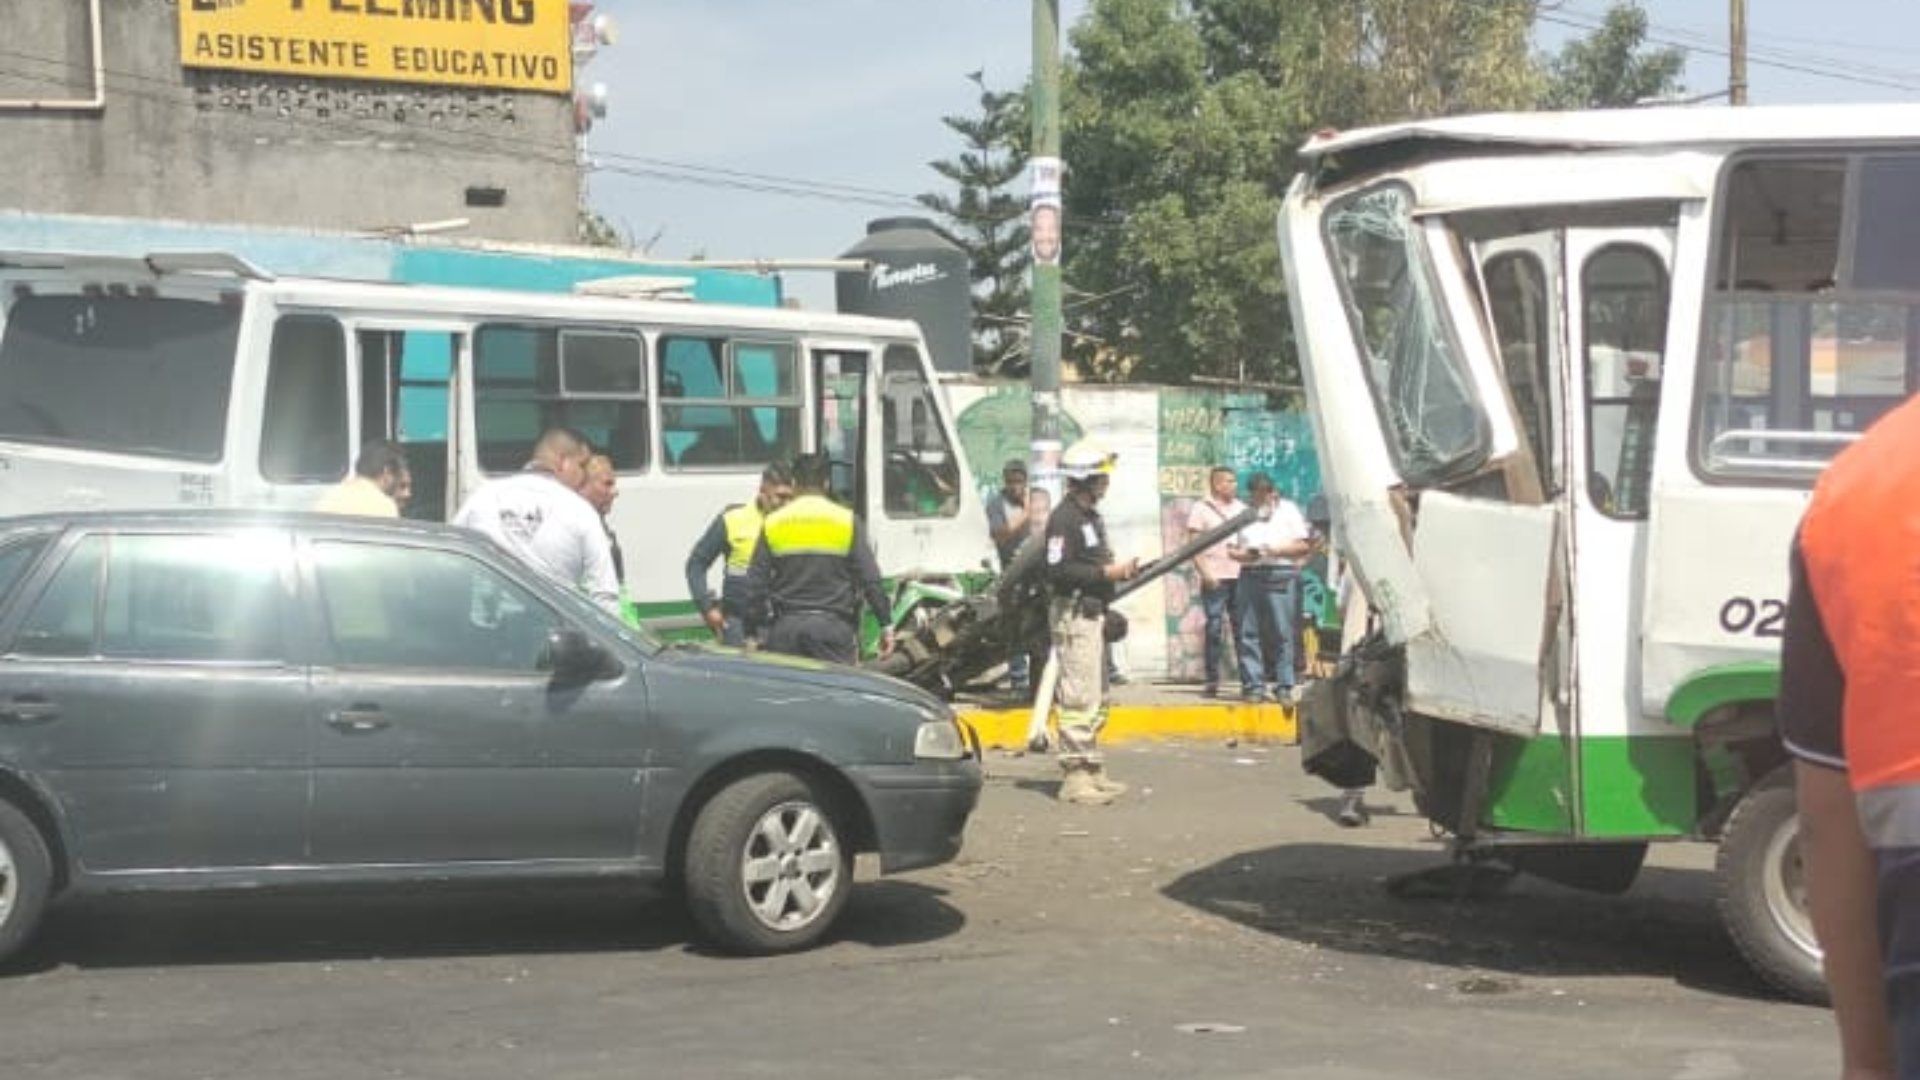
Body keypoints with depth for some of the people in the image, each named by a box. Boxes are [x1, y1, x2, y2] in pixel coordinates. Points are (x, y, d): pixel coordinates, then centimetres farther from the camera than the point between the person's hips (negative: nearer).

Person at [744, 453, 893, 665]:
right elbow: (871, 580, -1)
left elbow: (755, 585, 5)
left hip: (785, 626, 2)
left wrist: (751, 634, 10)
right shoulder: (847, 521, 2)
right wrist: (886, 625, 4)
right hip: (833, 625, -2)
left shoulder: (772, 523, 6)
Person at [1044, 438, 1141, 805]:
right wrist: (1106, 573, -20)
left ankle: (1092, 770, 23)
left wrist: (1119, 569, 9)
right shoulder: (1064, 518, -14)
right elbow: (1058, 571, -22)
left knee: (1097, 699, 15)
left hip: (1093, 613, 11)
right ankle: (1074, 777, -8)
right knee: (1079, 698, -10)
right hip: (1073, 613, -11)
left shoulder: (1091, 516, 18)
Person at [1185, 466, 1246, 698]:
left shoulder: (1242, 508, 15)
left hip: (1239, 576, 4)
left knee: (1242, 627, 2)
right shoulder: (1202, 509, 2)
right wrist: (1205, 573, -13)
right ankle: (1211, 680, 0)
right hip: (1215, 578, -4)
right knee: (1214, 629, -4)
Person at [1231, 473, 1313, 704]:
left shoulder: (1288, 510, 10)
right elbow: (1233, 548, 14)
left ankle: (1283, 687, -3)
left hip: (1281, 575, -3)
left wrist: (1277, 550, -11)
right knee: (1249, 633, -3)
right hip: (1250, 574, 3)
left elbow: (1304, 546, 3)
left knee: (1282, 634, -6)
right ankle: (1253, 685, 0)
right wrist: (1243, 554, -8)